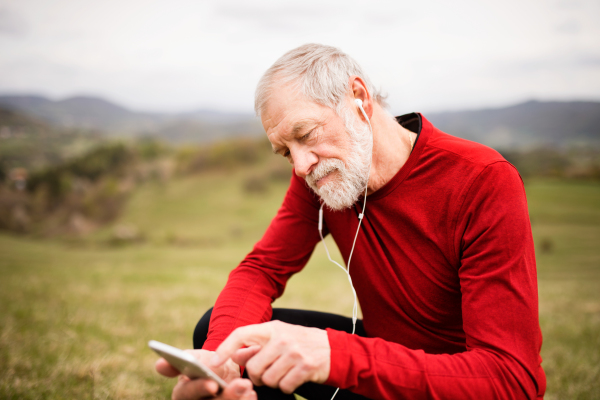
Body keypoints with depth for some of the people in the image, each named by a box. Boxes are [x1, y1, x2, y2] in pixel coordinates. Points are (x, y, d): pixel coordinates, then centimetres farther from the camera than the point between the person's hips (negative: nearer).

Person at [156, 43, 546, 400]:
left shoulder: (486, 183, -26)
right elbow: (261, 270, -7)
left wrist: (334, 354, -43)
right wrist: (218, 355, -31)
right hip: (383, 352, 5)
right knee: (216, 327, -7)